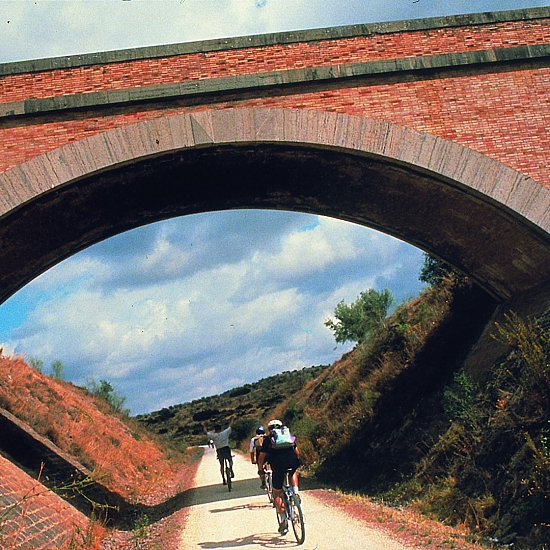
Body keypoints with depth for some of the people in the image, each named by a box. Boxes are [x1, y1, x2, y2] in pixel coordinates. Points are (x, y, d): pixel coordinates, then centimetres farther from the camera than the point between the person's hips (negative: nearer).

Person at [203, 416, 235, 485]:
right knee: (230, 460, 24)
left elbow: (206, 432, 4)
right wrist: (232, 420, 24)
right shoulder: (225, 433, -7)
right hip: (226, 449, 0)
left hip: (219, 450, 0)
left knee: (221, 464, 11)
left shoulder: (213, 435, -8)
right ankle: (231, 471, -1)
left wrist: (204, 426, 22)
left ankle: (223, 479, 6)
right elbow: (230, 426, 7)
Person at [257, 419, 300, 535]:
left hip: (278, 464, -2)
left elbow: (262, 456, 20)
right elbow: (297, 452, 32)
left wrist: (260, 469, 34)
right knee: (293, 472, 38)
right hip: (293, 462, 2)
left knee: (277, 493, 12)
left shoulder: (268, 439, 21)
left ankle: (283, 520, 3)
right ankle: (296, 492, 17)